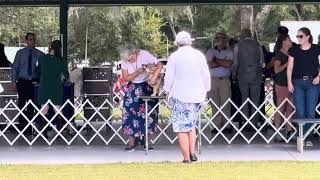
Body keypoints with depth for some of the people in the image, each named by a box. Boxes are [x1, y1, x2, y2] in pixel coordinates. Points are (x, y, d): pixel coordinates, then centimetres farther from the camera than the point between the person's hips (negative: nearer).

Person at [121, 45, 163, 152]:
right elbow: (126, 78, -12)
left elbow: (159, 65, -22)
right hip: (133, 89, 2)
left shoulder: (144, 55, -17)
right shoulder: (124, 63, -7)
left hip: (147, 87, -2)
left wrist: (153, 78, -35)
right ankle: (132, 142, -1)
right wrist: (137, 72, -27)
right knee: (130, 113, -7)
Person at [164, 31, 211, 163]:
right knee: (191, 125, 19)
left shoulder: (174, 56, -5)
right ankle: (192, 153, 11)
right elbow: (206, 76, 7)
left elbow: (169, 77, -3)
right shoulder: (199, 55, 3)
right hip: (198, 96, 4)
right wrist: (205, 91, 19)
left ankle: (186, 158, -2)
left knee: (182, 128, 1)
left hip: (180, 97, -4)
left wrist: (168, 92, 10)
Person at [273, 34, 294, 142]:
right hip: (281, 85, -7)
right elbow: (277, 70, -18)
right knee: (280, 109, -6)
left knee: (290, 109, 6)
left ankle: (289, 131, 10)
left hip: (290, 84, 7)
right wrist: (287, 63, -17)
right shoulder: (279, 54, -7)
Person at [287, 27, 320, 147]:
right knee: (300, 112, -2)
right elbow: (289, 68, 8)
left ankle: (308, 138, 3)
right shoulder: (294, 50, 7)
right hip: (298, 83, 1)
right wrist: (289, 82, -1)